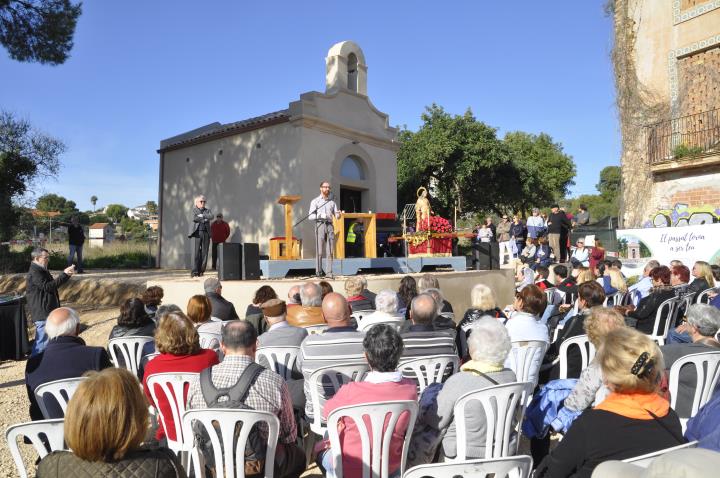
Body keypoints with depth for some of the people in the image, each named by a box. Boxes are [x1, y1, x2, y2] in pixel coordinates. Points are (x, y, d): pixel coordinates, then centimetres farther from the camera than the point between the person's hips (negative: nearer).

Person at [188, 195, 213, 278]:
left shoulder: (207, 210, 20)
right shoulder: (194, 210, 12)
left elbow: (211, 216, -1)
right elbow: (194, 218, -7)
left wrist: (202, 215, -7)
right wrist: (204, 219, -3)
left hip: (206, 233, 3)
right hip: (197, 232, -3)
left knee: (204, 253, 1)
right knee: (196, 252, -9)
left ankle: (201, 271, 7)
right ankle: (194, 272, -11)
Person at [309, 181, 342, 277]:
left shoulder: (332, 202, 20)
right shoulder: (315, 201, 9)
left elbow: (337, 216, 15)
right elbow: (310, 216, 0)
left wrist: (339, 214, -8)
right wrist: (320, 216, -17)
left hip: (329, 226, 3)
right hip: (320, 225, -3)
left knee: (330, 251, -2)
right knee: (319, 251, -7)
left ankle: (330, 272, -1)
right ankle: (319, 271, -4)